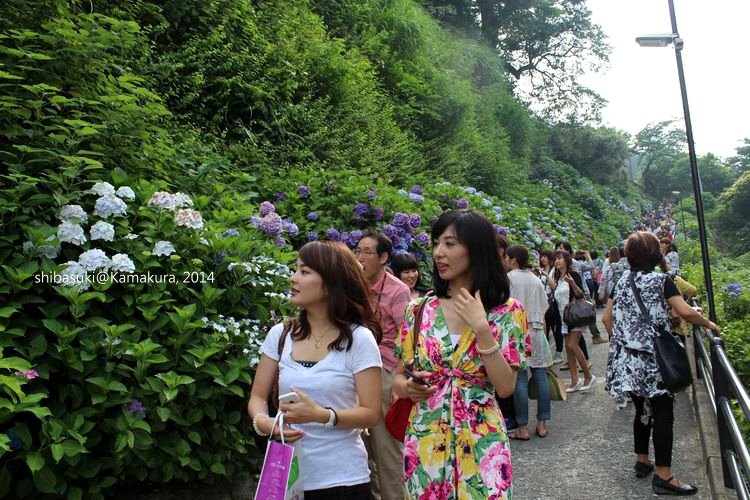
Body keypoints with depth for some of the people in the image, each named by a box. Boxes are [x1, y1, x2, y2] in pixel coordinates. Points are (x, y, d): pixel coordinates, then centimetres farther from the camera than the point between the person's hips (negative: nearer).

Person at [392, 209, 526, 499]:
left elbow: (506, 387, -13)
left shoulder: (507, 311, -6)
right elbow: (398, 379, 6)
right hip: (424, 443, 2)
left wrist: (481, 327, -20)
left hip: (481, 445, -2)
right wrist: (408, 388, -16)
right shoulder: (419, 310, 0)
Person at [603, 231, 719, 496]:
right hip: (655, 358, -6)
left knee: (642, 409, 18)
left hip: (628, 359, 6)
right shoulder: (661, 280, -7)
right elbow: (685, 312, -17)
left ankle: (642, 461, 28)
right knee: (663, 413, -1)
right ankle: (663, 476, 1)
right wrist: (709, 324, 0)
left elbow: (607, 318, 8)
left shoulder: (621, 283, 8)